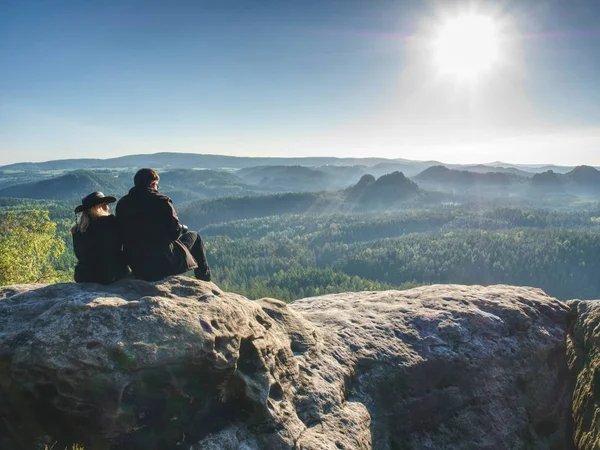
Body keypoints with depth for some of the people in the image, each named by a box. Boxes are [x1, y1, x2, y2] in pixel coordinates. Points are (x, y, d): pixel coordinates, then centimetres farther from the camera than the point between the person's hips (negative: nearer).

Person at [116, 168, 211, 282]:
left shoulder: (122, 204, 2)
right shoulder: (162, 201, -14)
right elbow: (175, 232, -11)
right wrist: (183, 228, 13)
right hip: (164, 265, -6)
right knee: (194, 236, 19)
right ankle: (205, 280, 30)